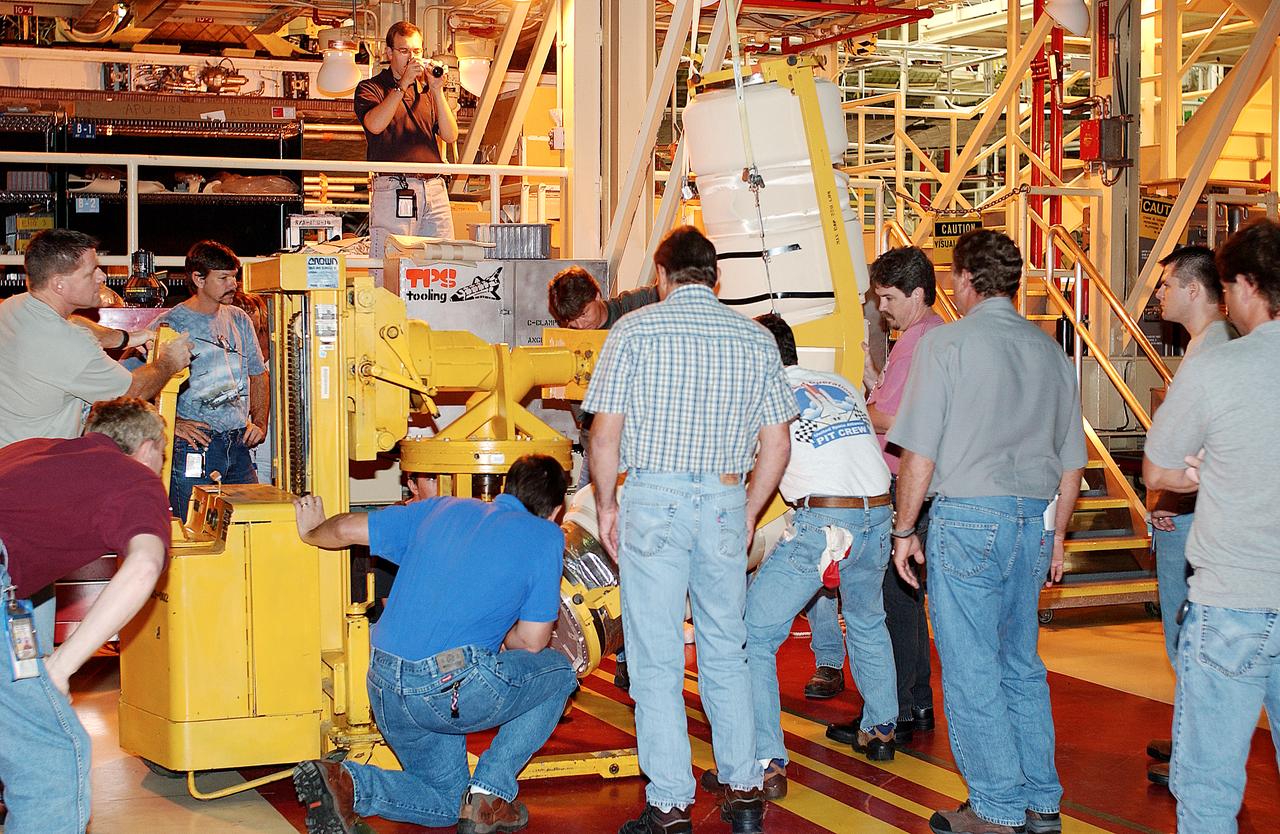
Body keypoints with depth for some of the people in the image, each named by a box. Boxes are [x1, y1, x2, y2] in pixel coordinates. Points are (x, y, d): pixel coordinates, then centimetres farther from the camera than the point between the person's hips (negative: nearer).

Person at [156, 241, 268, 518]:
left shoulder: (240, 320, 14)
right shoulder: (170, 324, -5)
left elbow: (258, 375, 25)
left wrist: (260, 423, 13)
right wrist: (173, 424, -14)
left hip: (239, 443, 6)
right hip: (195, 446, -6)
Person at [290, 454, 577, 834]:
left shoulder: (443, 508, 16)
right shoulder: (546, 536, 3)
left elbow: (347, 529, 17)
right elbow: (531, 642, 2)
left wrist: (310, 533, 39)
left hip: (383, 689, 6)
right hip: (453, 689, -6)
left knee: (446, 803, 24)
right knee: (557, 671, 20)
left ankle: (348, 783, -3)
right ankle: (491, 791, 7)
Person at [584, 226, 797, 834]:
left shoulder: (635, 330, -3)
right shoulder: (756, 339, 7)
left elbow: (605, 432, -6)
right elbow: (776, 446, 7)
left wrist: (605, 504, 7)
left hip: (653, 499, -3)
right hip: (725, 501, 4)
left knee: (657, 659, 1)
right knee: (726, 651, 15)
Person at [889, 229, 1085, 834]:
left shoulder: (946, 342, -5)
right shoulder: (1051, 353, 12)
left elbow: (919, 451, -9)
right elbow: (1070, 462, 17)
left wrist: (904, 530, -1)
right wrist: (1055, 536, 26)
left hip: (969, 516, -6)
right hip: (1035, 520, 6)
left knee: (971, 671, 1)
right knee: (1021, 665, 14)